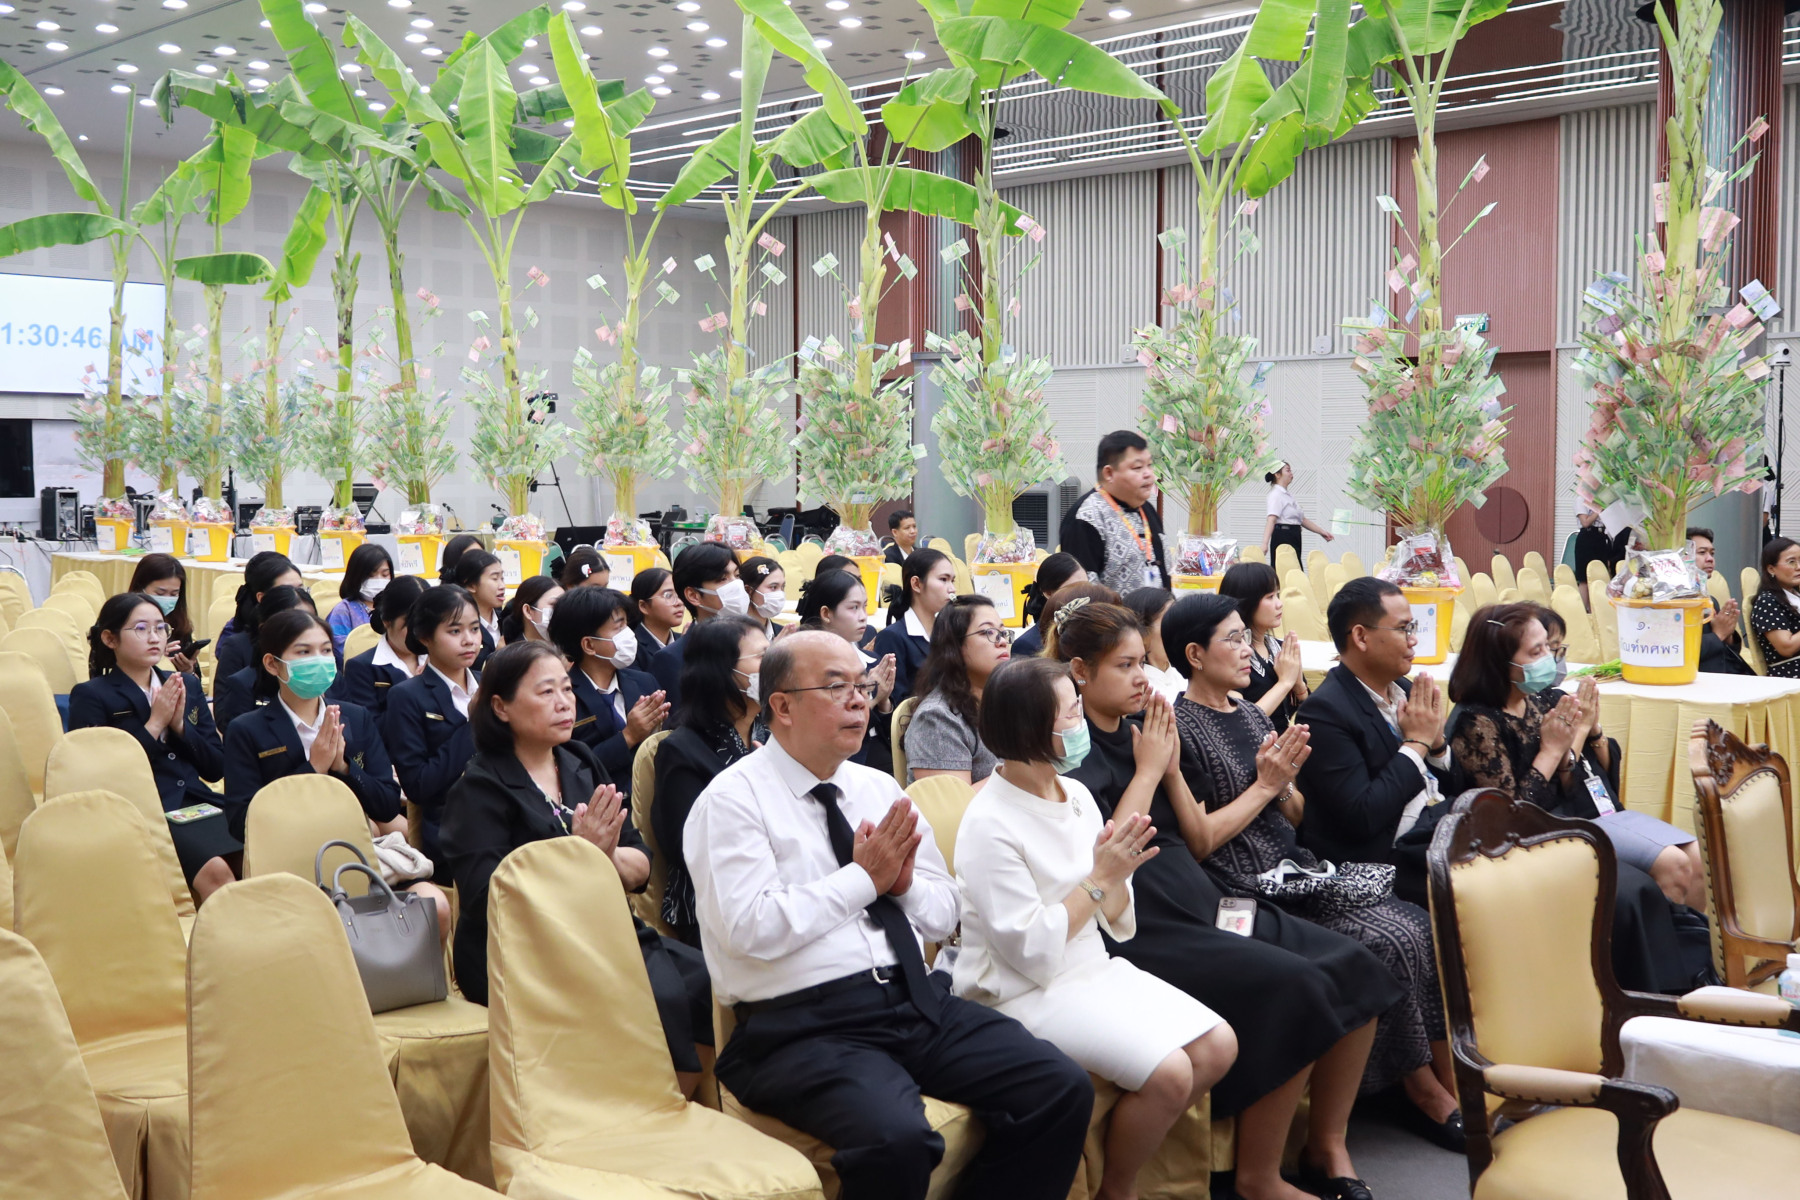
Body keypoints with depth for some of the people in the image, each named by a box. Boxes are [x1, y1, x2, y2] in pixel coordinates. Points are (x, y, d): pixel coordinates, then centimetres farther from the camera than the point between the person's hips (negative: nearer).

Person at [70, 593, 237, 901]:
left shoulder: (188, 685, 17)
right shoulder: (91, 696, 3)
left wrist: (180, 724, -1)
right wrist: (154, 724, -9)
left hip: (196, 803, 5)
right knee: (216, 871, -32)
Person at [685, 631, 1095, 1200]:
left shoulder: (880, 789, 17)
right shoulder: (733, 800, -3)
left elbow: (943, 912, 19)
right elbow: (751, 929, -16)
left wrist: (904, 884, -3)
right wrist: (862, 878, -9)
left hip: (918, 1001, 6)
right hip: (805, 1025, -6)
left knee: (1063, 1089, -13)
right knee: (896, 1137, -34)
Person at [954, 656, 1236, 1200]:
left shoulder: (1076, 794, 4)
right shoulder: (990, 825, -18)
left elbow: (1118, 923, 8)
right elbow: (1032, 951, -22)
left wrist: (1117, 877, -14)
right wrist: (1099, 879, -19)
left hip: (1092, 968, 8)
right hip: (1027, 993, -8)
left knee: (1218, 1045, -5)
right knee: (1169, 1072, -22)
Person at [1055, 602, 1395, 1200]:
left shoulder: (1141, 732, 15)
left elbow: (1199, 842, 15)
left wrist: (1171, 769, 1)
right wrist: (1146, 770, -9)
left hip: (1201, 904, 8)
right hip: (1142, 928, -8)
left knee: (1356, 971, -7)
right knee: (1296, 988, -26)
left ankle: (1327, 1144, 6)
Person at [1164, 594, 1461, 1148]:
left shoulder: (1251, 713, 14)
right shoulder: (1180, 729, -10)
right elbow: (1195, 842, -15)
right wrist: (1263, 784, -12)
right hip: (1248, 893, -8)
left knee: (1424, 926, -11)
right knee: (1392, 942, -20)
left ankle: (1455, 1080, -5)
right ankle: (1424, 1087, -2)